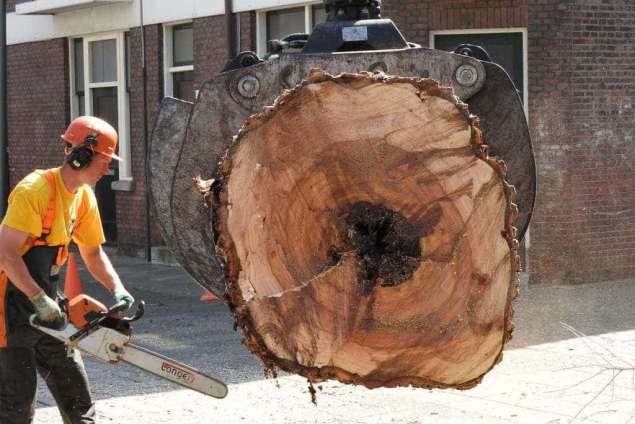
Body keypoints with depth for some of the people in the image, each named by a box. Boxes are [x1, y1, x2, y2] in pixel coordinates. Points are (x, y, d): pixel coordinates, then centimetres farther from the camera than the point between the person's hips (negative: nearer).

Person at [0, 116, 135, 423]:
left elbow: (93, 253, 17)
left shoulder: (84, 197, 7)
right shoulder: (35, 189, -21)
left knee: (76, 392, 12)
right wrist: (40, 301, -28)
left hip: (45, 305, 9)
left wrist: (118, 290, 2)